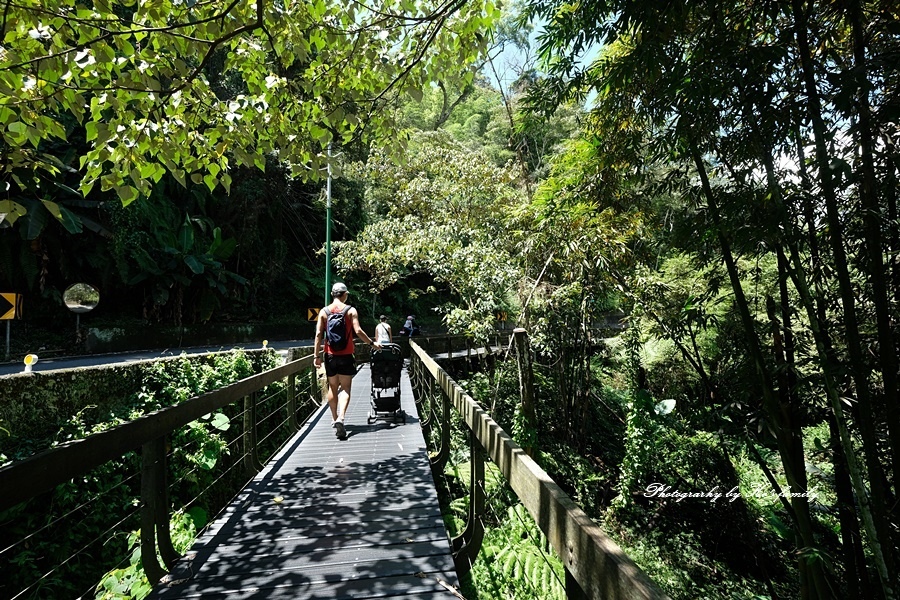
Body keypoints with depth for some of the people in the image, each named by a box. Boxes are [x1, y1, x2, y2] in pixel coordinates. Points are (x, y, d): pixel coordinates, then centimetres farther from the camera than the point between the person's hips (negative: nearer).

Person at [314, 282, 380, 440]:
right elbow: (358, 331, -12)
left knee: (333, 387, 16)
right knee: (345, 388, 1)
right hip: (346, 356, -3)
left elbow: (319, 334, -2)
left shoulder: (324, 311, 3)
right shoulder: (351, 310, -4)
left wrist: (317, 355, 2)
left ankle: (335, 419, 27)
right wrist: (372, 342, -1)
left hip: (330, 355, 3)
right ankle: (340, 418, -18)